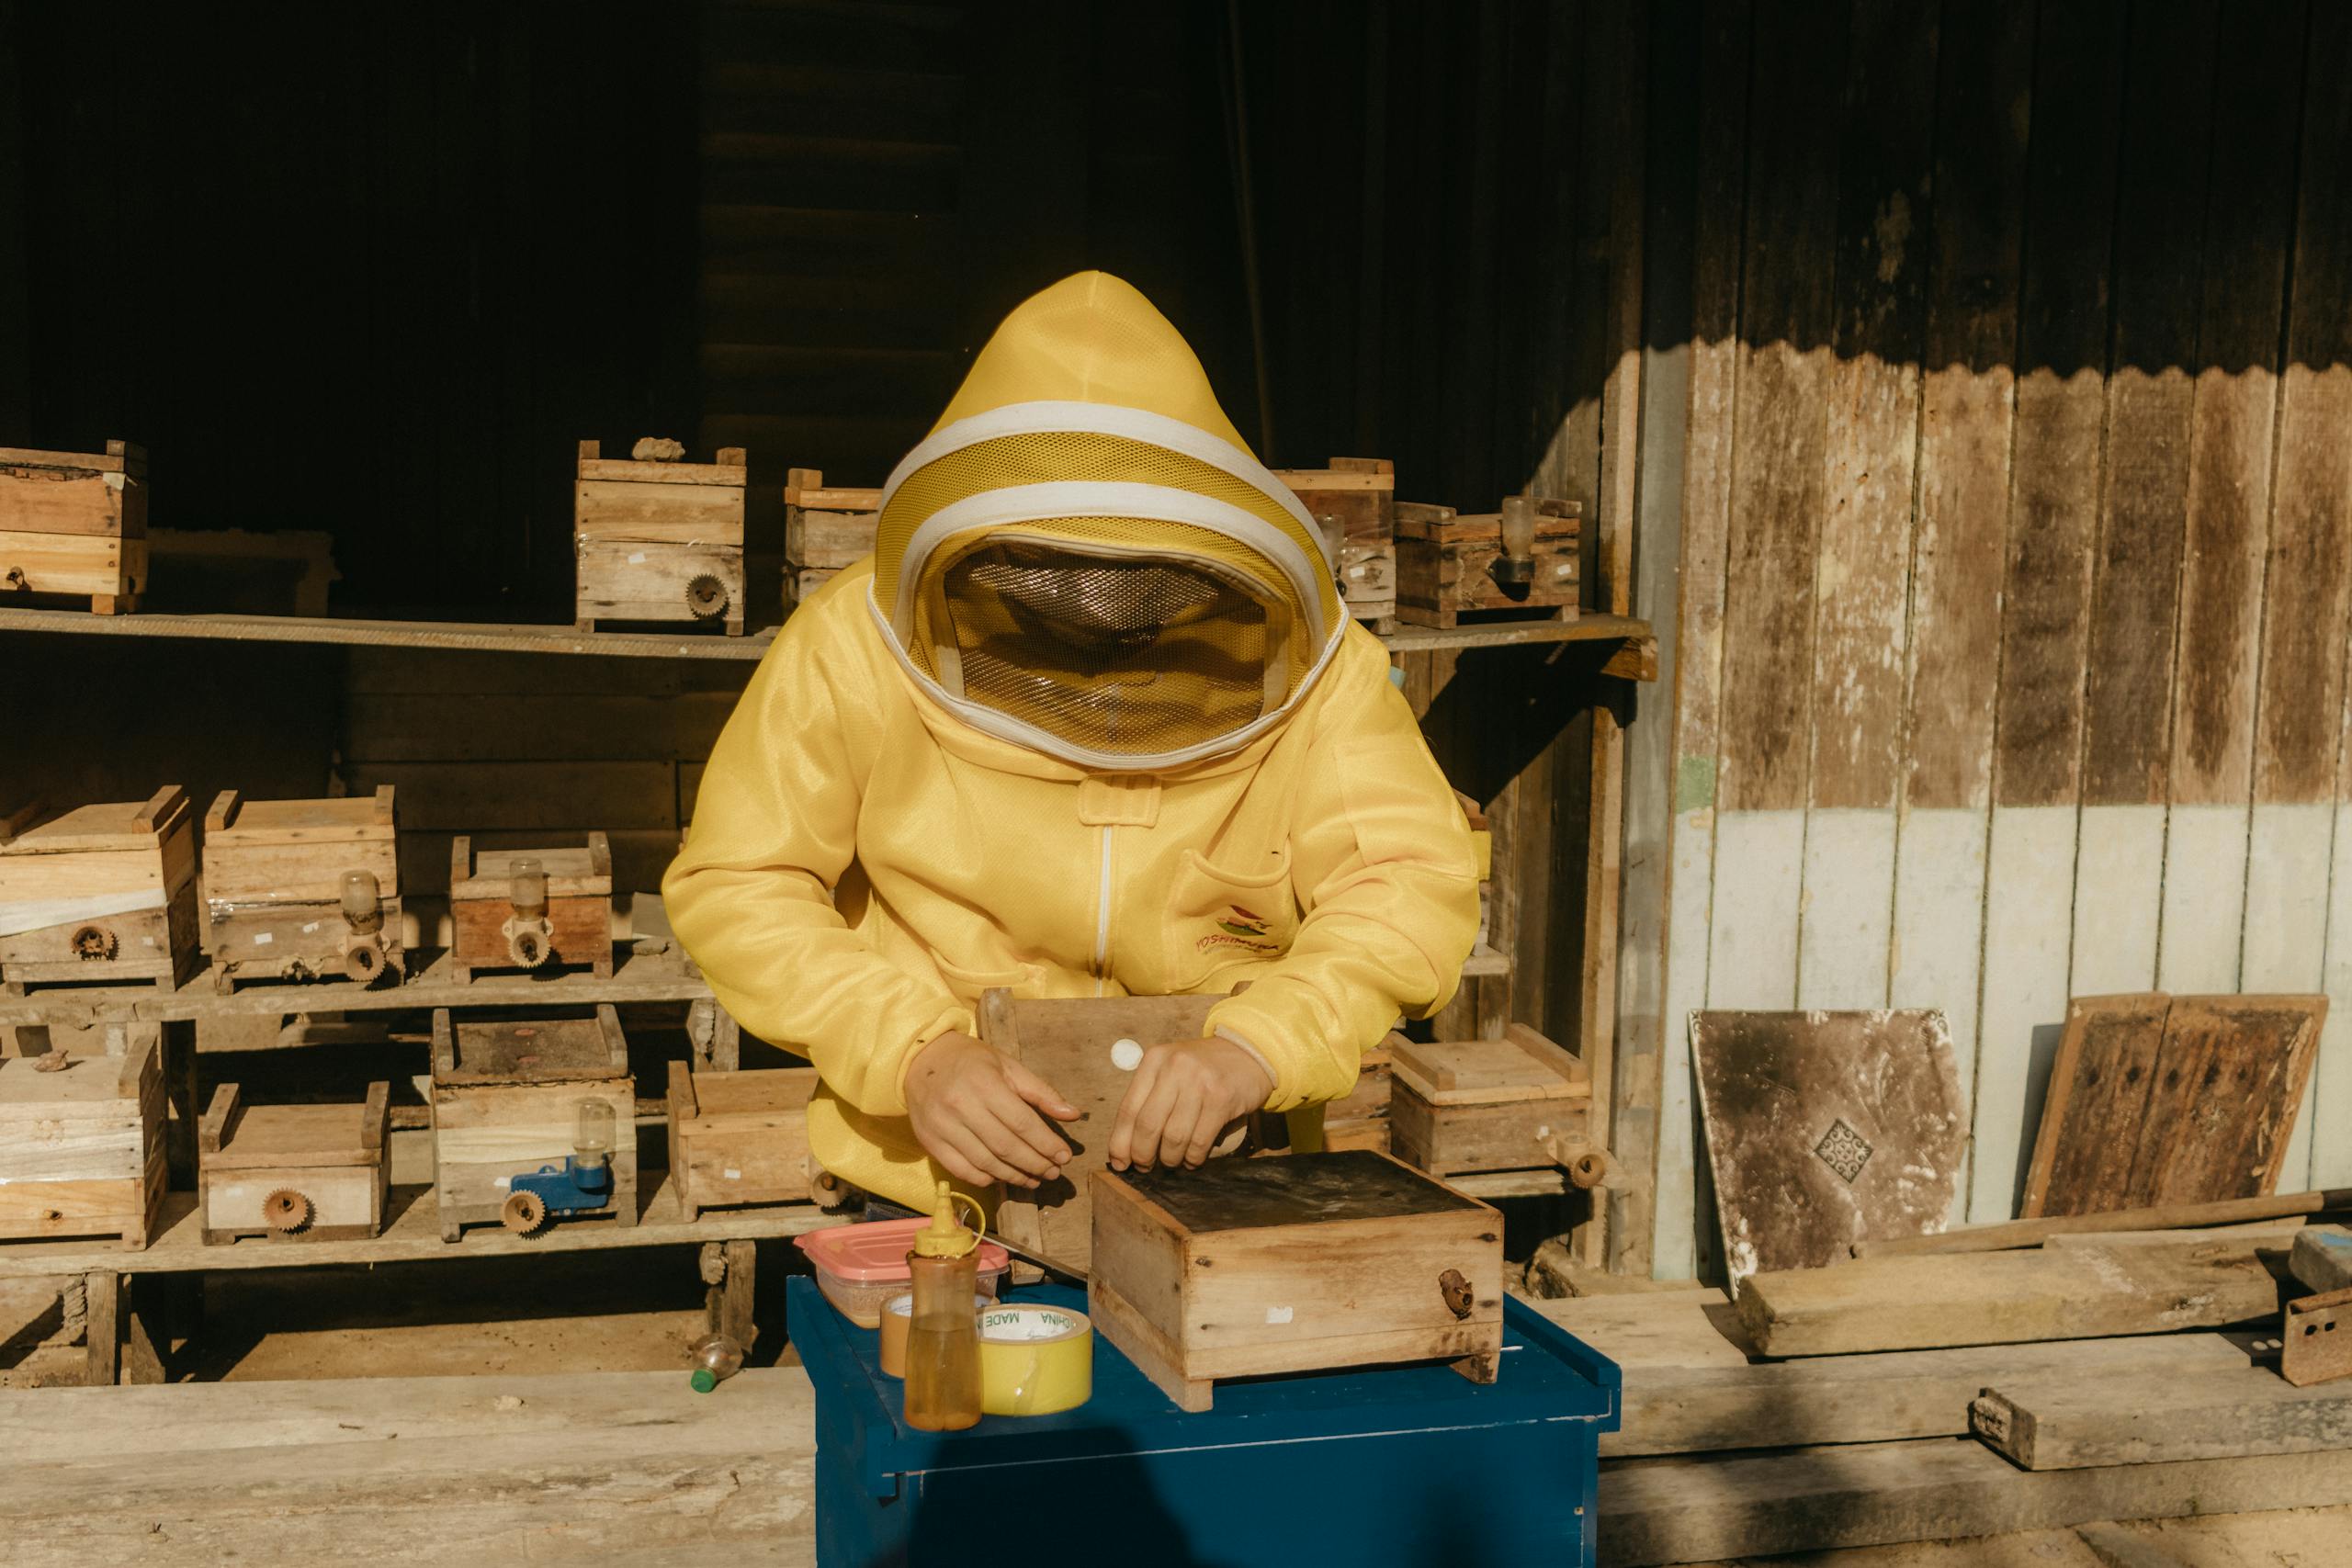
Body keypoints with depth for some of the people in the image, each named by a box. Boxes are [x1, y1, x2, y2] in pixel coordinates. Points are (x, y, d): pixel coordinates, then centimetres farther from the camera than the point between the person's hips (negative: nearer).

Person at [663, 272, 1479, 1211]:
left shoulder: (1315, 669, -4)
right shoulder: (858, 643, -7)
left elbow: (1413, 879, -9)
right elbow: (734, 886, -3)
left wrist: (1252, 1046, -29)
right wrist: (917, 1051, -21)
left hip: (1225, 1182, 1)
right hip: (934, 1187, 0)